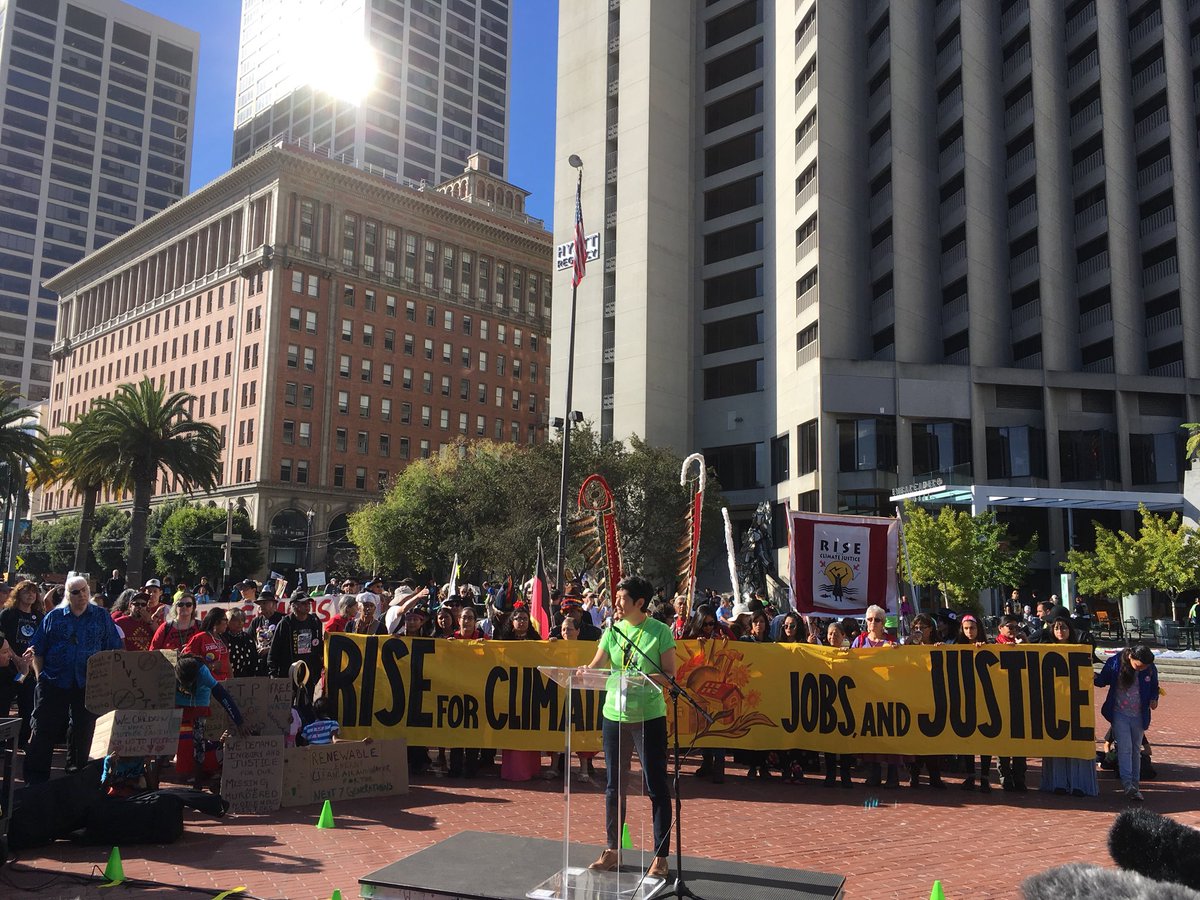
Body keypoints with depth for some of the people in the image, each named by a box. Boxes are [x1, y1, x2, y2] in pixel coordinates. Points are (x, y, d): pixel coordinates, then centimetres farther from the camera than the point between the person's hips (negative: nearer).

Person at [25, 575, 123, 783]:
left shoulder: (102, 616, 5)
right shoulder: (54, 616, 7)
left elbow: (114, 650, 6)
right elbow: (37, 650, 9)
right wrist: (40, 676, 0)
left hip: (88, 685, 0)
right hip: (53, 682, 0)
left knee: (83, 731, 7)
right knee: (44, 729, 1)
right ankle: (35, 777, 10)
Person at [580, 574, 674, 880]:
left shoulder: (660, 632, -5)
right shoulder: (613, 631, 7)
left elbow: (669, 676, -8)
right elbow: (595, 668, 4)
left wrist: (643, 677, -24)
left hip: (648, 717, -5)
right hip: (614, 715, 5)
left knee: (656, 786, 1)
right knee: (613, 785, 12)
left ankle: (661, 857, 12)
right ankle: (613, 850, 25)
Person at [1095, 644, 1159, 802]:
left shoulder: (1151, 669, -7)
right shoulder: (1115, 663, -13)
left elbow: (1154, 687, 10)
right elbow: (1103, 681, -1)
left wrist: (1154, 699, -9)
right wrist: (1095, 677, -23)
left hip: (1139, 716, 3)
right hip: (1120, 714, -3)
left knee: (1135, 749, 12)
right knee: (1125, 748, -12)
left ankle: (1135, 785, 22)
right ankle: (1127, 784, -15)